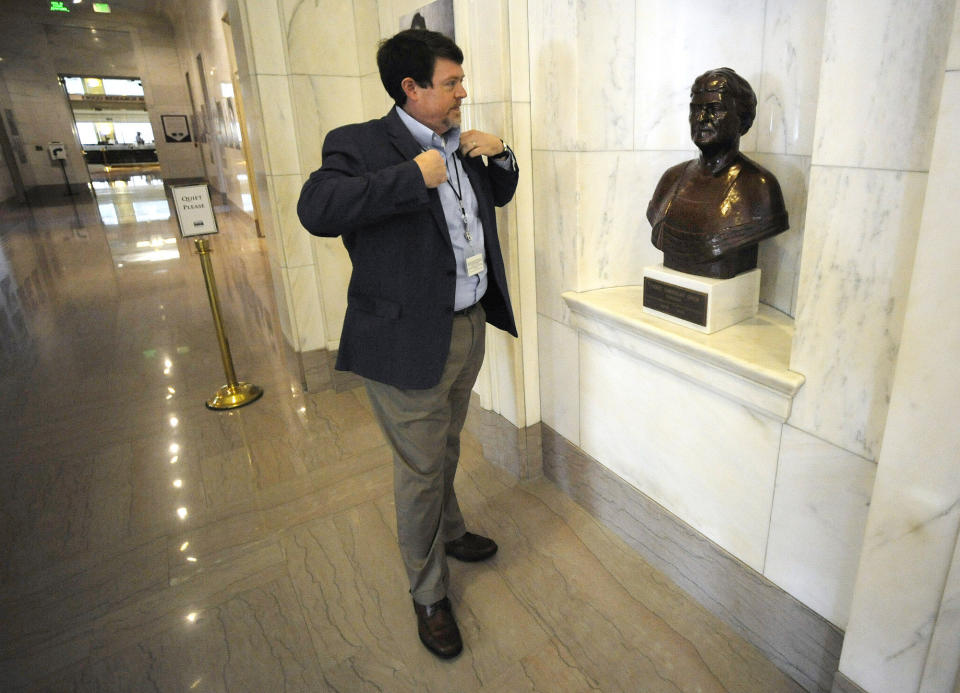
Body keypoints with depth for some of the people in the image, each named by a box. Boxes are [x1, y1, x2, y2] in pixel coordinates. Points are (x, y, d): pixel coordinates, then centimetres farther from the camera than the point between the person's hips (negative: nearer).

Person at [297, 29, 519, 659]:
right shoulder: (360, 144, -12)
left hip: (471, 326, 8)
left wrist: (500, 155, 5)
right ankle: (429, 594, 30)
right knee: (421, 470, 7)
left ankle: (449, 531, 52)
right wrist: (414, 176, -27)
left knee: (447, 449, 26)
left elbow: (500, 196, 27)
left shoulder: (461, 145, 11)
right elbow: (317, 209, -30)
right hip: (411, 341, -7)